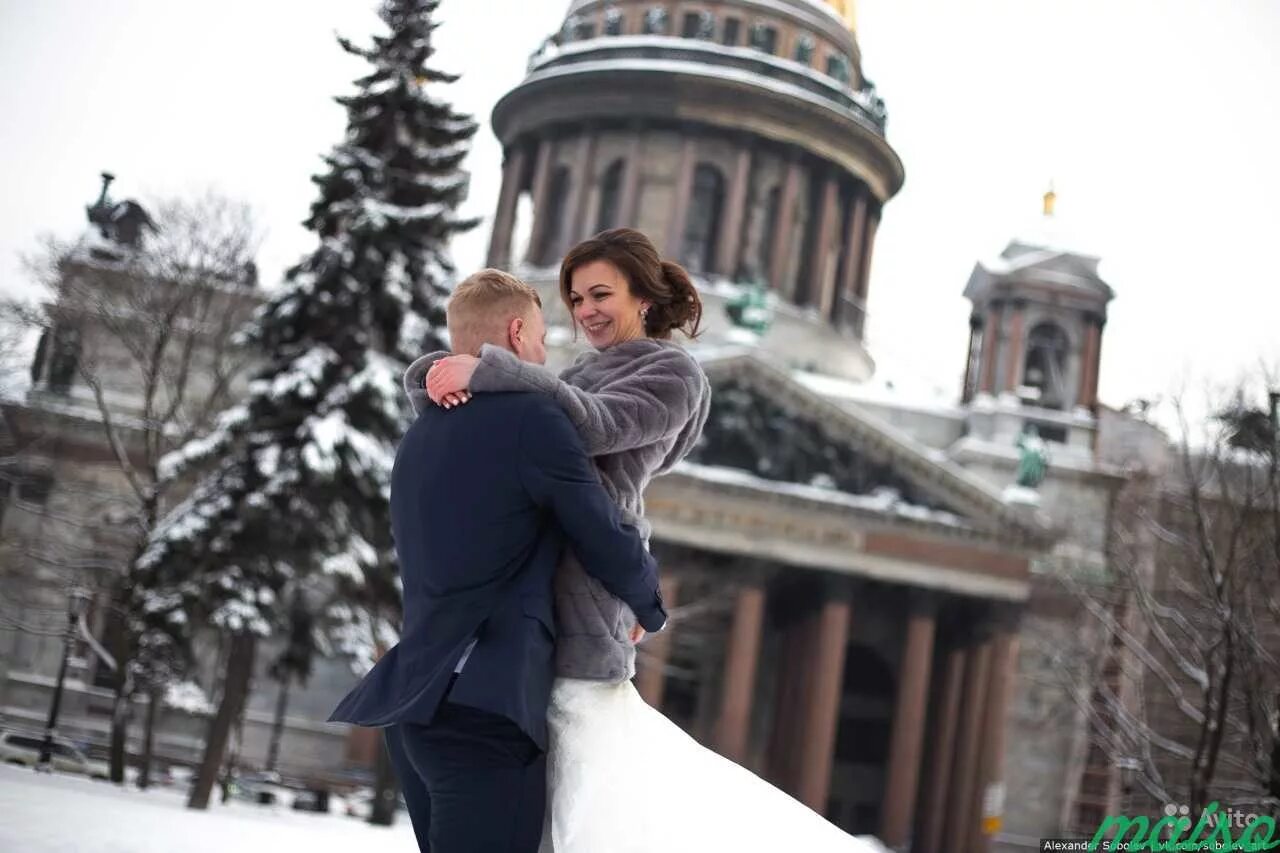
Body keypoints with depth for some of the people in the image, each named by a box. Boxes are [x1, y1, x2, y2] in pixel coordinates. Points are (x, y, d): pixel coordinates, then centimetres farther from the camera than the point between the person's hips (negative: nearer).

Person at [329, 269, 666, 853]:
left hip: (414, 702, 9)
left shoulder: (419, 437, 16)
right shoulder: (533, 418, -10)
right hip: (485, 711, -9)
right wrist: (650, 607, 16)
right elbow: (608, 545, -4)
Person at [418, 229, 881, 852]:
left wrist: (481, 369, -20)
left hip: (581, 587, -8)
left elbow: (594, 426, -15)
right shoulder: (577, 380, 25)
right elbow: (432, 378, 18)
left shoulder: (672, 373, 5)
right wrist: (436, 378, -6)